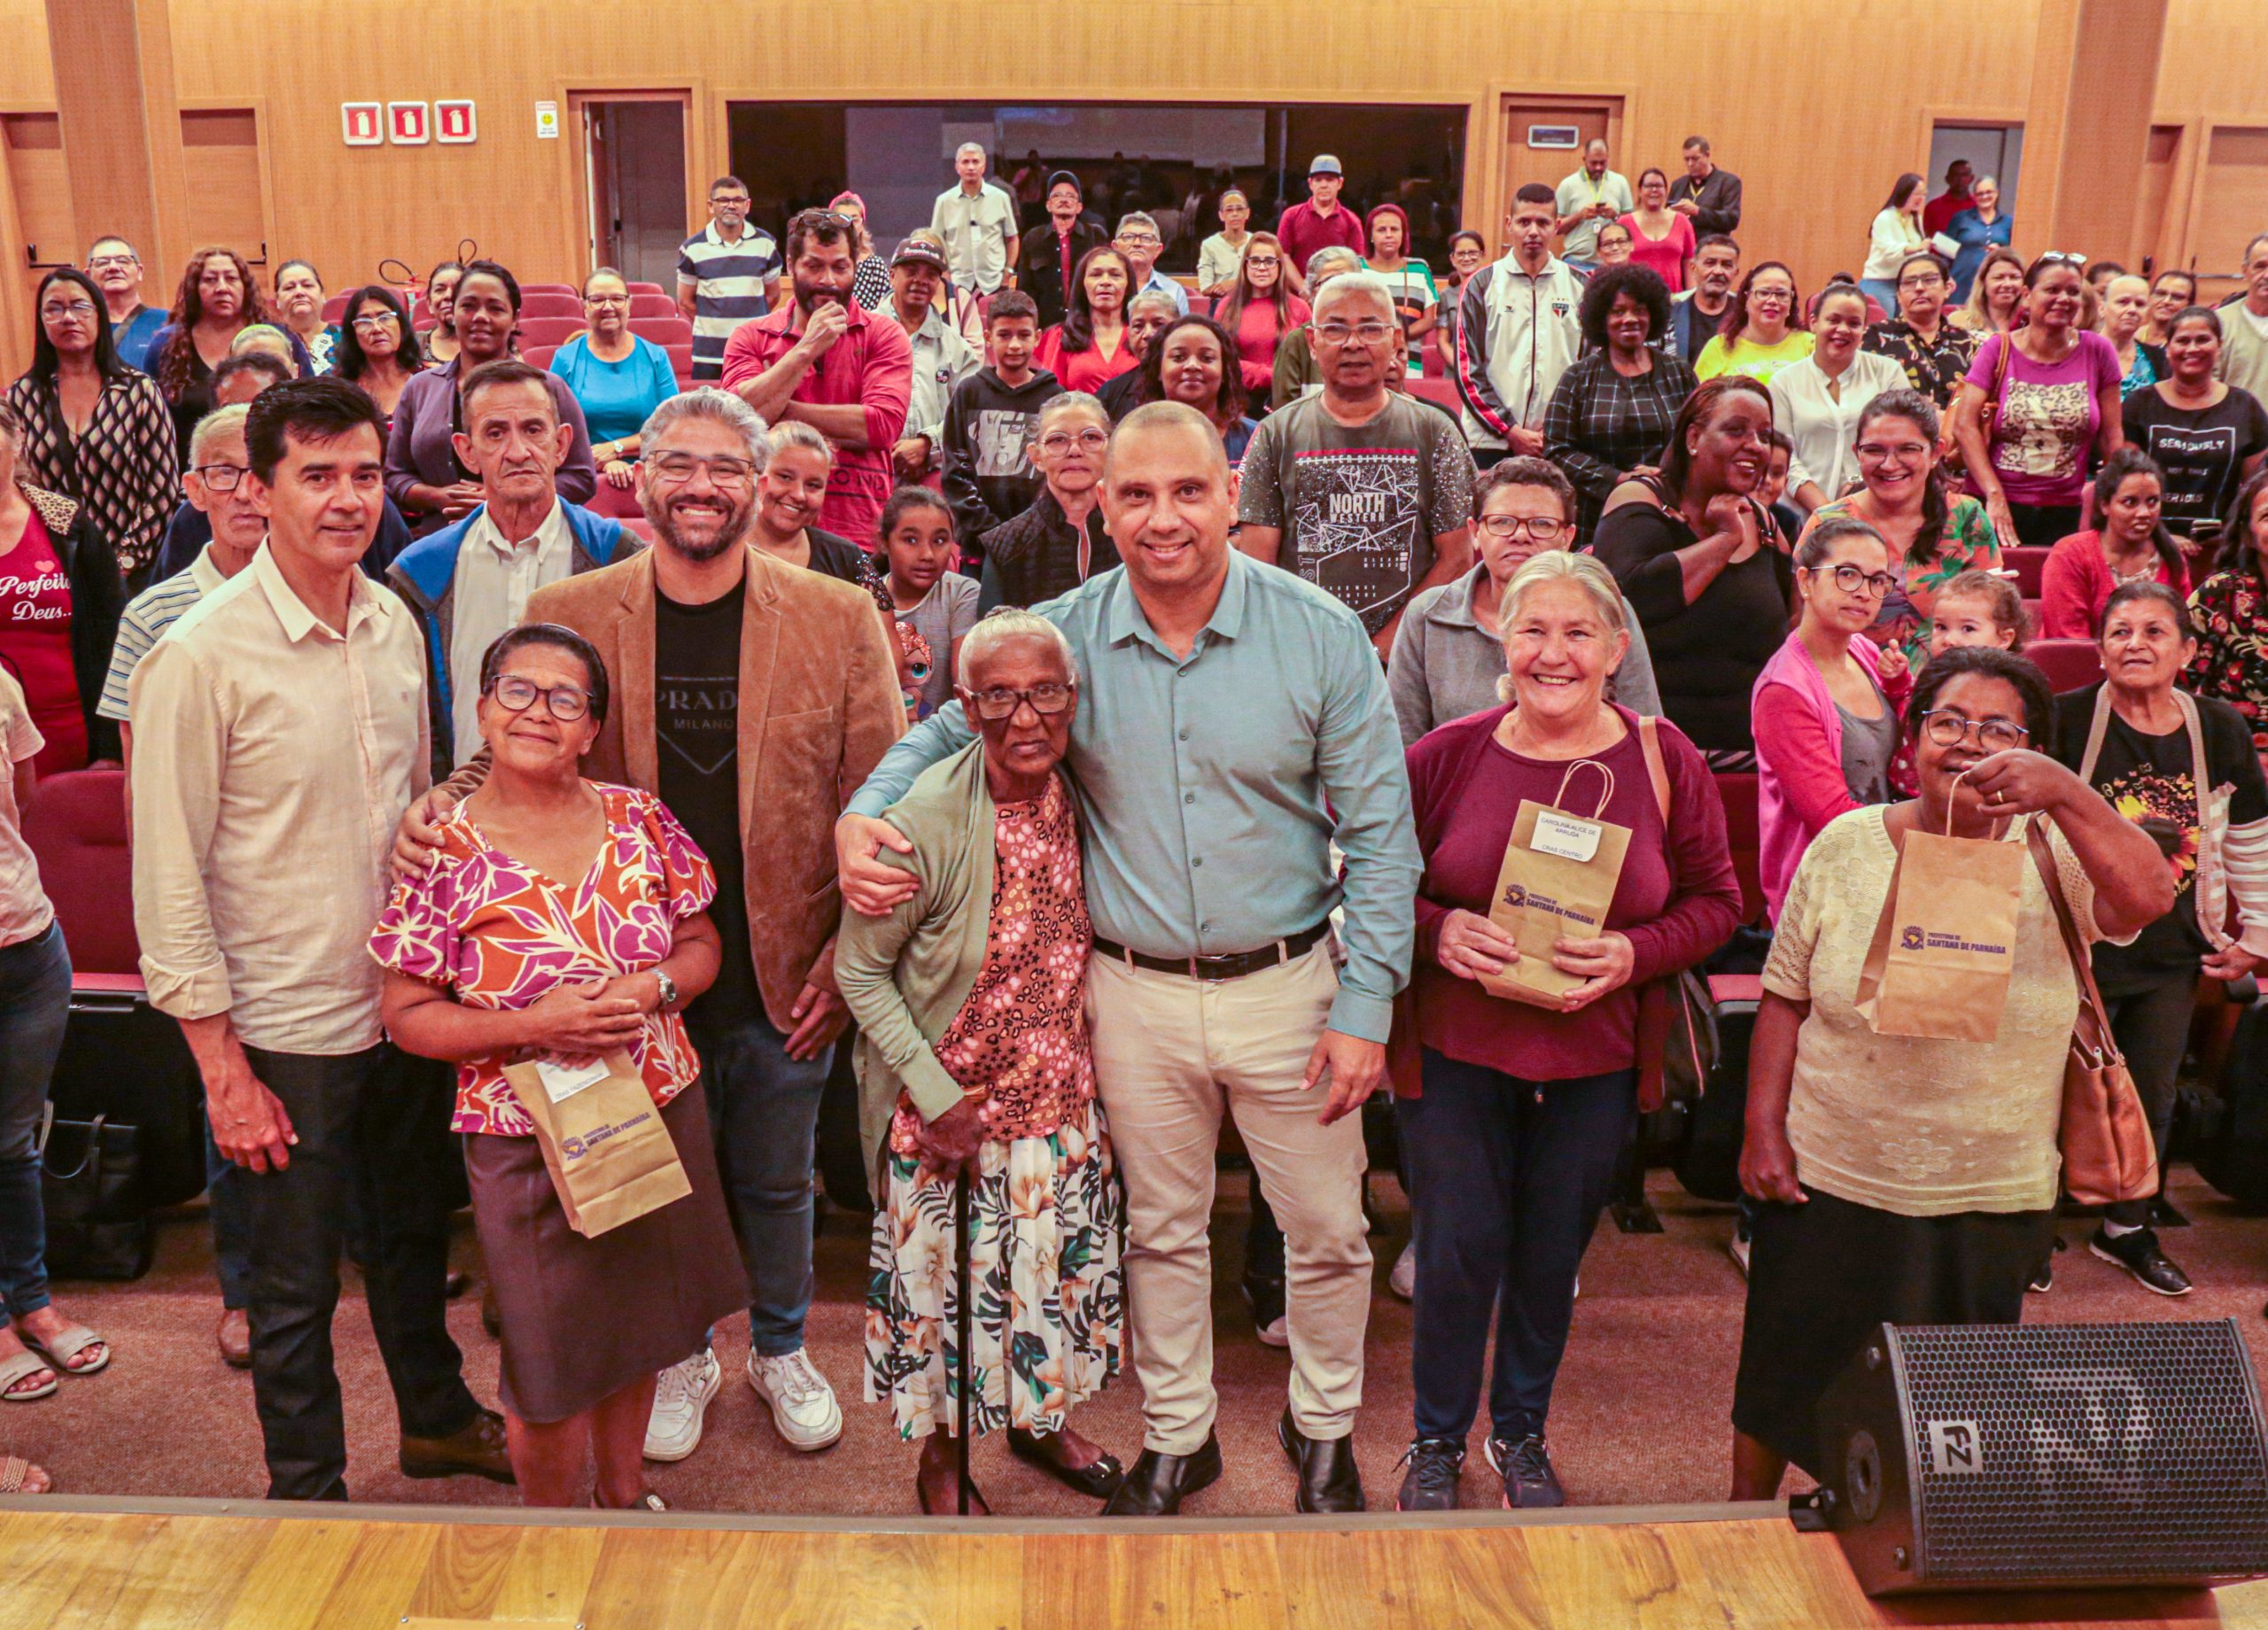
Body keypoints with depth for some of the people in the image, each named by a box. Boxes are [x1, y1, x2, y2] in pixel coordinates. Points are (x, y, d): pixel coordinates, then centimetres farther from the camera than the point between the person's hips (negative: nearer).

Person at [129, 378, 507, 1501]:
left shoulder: (395, 623, 1)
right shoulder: (199, 656, -16)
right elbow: (169, 880, -14)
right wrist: (222, 1067, -13)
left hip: (408, 1006, 5)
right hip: (288, 1029, -5)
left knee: (413, 1233, 24)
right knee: (297, 1281, 12)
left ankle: (436, 1416, 47)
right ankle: (306, 1488, 34)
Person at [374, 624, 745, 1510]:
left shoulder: (638, 819, -2)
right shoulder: (444, 851, -11)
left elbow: (702, 945, 7)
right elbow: (407, 1017, -8)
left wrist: (653, 988, -15)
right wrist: (537, 1024, -21)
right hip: (528, 1139, -3)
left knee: (639, 1324, 21)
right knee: (551, 1370, 8)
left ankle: (625, 1489, 46)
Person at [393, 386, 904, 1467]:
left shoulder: (838, 618, -6)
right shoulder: (566, 615, -3)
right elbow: (509, 762, 5)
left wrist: (847, 960, -8)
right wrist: (437, 805, -18)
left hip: (783, 979, 0)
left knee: (777, 1182, 18)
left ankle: (780, 1349, 44)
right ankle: (680, 1357, 43)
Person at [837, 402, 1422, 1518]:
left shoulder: (1320, 634, -9)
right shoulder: (1062, 636, -6)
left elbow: (1379, 834, -5)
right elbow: (949, 730, 10)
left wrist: (1366, 1005, -9)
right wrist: (862, 815, -10)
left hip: (1285, 984, -1)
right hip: (1134, 994, 1)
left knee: (1326, 1229, 13)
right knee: (1161, 1228, 18)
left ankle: (1324, 1426, 39)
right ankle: (1176, 1435, 39)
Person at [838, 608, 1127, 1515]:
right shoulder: (924, 823, -23)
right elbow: (860, 970, -13)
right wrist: (935, 1095, -17)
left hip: (1062, 1100, 5)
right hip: (947, 1108, -5)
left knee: (1060, 1266, 20)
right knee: (942, 1278, 11)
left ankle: (1042, 1422, 46)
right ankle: (940, 1456, 37)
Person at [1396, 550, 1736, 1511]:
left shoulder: (1663, 761, -3)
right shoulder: (1446, 756, -6)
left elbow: (1716, 900, 2)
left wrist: (1637, 953, -16)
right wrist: (1436, 930, -19)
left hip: (1596, 1058, 2)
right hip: (1456, 1048, -1)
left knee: (1553, 1253, 15)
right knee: (1457, 1251, 5)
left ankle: (1521, 1433, 40)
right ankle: (1436, 1441, 30)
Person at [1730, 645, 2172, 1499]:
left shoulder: (2052, 853, -6)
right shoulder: (1848, 846, -5)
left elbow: (2148, 898, -27)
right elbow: (1785, 998, 0)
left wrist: (2066, 791, -37)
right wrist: (1762, 1129, -6)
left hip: (1994, 1198, 0)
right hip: (1833, 1180, 0)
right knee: (1786, 1377, 13)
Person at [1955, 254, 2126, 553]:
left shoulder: (2097, 352, 5)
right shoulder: (1998, 349, 1)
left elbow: (2111, 435, 6)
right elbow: (1965, 425, -8)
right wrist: (1994, 495, -17)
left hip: (2066, 513, 1)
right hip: (1996, 507, -1)